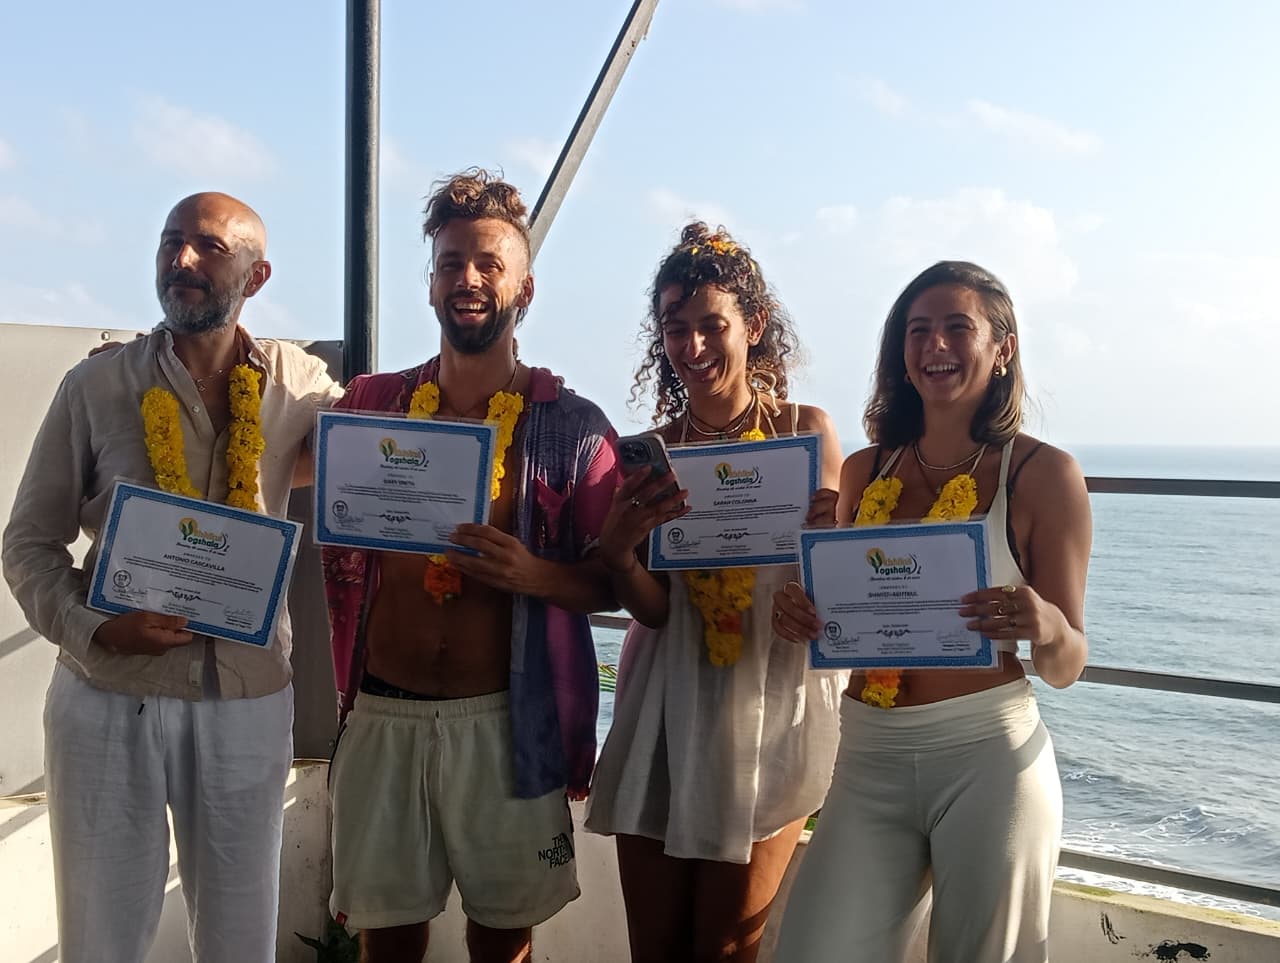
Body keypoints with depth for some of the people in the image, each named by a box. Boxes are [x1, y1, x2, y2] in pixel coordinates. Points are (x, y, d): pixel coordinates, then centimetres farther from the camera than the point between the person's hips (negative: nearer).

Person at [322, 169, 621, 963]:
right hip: (383, 716, 2)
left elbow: (612, 582, -1)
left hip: (504, 723, -2)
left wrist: (535, 575, -19)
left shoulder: (572, 426, -4)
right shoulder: (372, 405, 4)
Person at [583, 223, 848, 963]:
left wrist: (825, 534, -25)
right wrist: (618, 549, -23)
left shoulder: (806, 429, -3)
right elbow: (654, 608, -3)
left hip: (771, 708, -2)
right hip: (667, 711, 3)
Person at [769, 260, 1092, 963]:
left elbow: (1065, 667, -2)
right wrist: (801, 610, -5)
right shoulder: (865, 472, 8)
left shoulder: (1043, 473, -3)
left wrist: (1047, 629, -24)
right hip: (869, 755, 3)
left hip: (987, 756, -3)